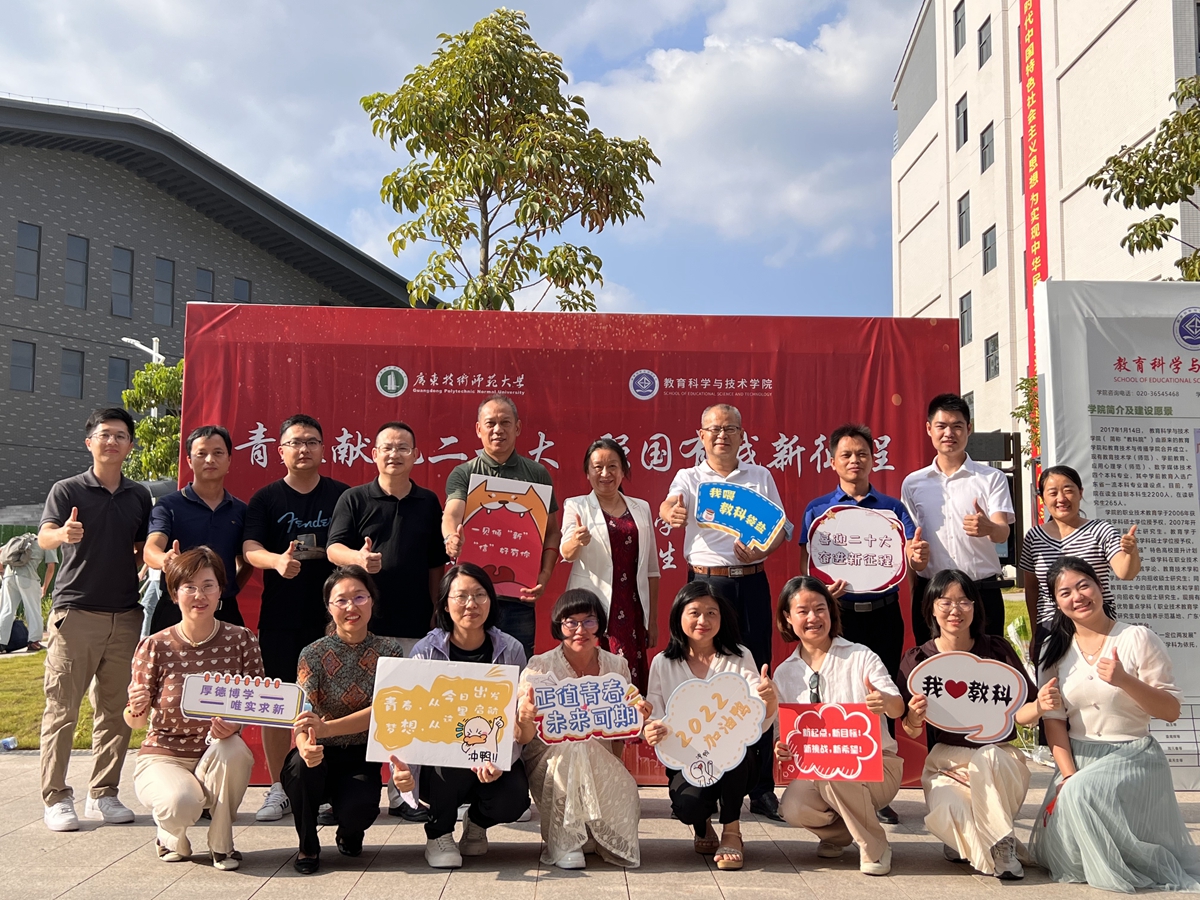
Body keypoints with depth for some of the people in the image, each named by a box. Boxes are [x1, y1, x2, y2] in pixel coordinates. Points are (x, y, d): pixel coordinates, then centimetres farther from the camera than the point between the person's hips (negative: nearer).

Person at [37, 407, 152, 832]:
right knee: (62, 710, -2)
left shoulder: (139, 495, 11)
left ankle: (103, 794, 17)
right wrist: (63, 534, -38)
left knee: (116, 711, 7)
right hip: (75, 612, -4)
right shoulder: (68, 490, -1)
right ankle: (56, 798, 9)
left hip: (125, 616, 4)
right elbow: (44, 536, -16)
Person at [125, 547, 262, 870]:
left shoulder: (241, 640, -7)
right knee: (181, 803, -34)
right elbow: (135, 722, -3)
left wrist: (236, 724, -25)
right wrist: (137, 708, -27)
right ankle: (171, 835, 8)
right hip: (164, 756, -1)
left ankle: (221, 843, -6)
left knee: (231, 748, -34)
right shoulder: (155, 646, -10)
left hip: (221, 759, 2)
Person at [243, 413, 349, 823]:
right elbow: (249, 548, -7)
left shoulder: (342, 496, 7)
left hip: (331, 615, 0)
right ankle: (278, 790, 15)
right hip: (279, 617, 0)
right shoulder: (265, 498, 6)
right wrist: (277, 560, -30)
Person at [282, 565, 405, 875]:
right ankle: (308, 846, -4)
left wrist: (327, 728, -33)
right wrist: (305, 744, -42)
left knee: (357, 809, -30)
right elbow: (303, 714, -17)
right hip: (321, 756, 0)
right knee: (303, 763, -34)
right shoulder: (313, 654, -5)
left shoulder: (389, 650, -4)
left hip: (362, 757, 0)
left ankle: (349, 832, 12)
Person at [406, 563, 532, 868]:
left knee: (511, 801, -27)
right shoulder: (426, 651, -5)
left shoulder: (510, 650, -1)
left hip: (495, 758, 1)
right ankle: (438, 834, -3)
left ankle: (477, 821, 13)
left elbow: (520, 724, -3)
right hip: (437, 763, -1)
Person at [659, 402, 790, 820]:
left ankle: (762, 789, 10)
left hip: (751, 584, 1)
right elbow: (670, 506, -14)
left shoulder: (760, 476, 13)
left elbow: (782, 527, 11)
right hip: (706, 584, -1)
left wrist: (762, 550, -10)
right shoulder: (689, 478, 7)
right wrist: (671, 514, -39)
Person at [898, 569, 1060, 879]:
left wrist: (1040, 706, -22)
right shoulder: (917, 659, -2)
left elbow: (1020, 714, 1)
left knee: (987, 757, -36)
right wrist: (914, 718, -25)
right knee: (945, 813, -31)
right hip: (946, 762, 0)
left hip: (999, 755, 0)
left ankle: (998, 840, -9)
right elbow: (911, 732, -1)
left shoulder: (997, 650, -2)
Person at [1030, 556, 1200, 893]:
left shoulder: (1138, 639, -6)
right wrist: (1068, 774, -13)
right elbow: (1054, 720, 1)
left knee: (1083, 794, -32)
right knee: (1055, 848, -10)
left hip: (1133, 755, -3)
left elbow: (1171, 711, -8)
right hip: (1078, 758, 4)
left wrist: (1124, 681, -24)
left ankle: (1128, 867, -3)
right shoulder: (1054, 649, 4)